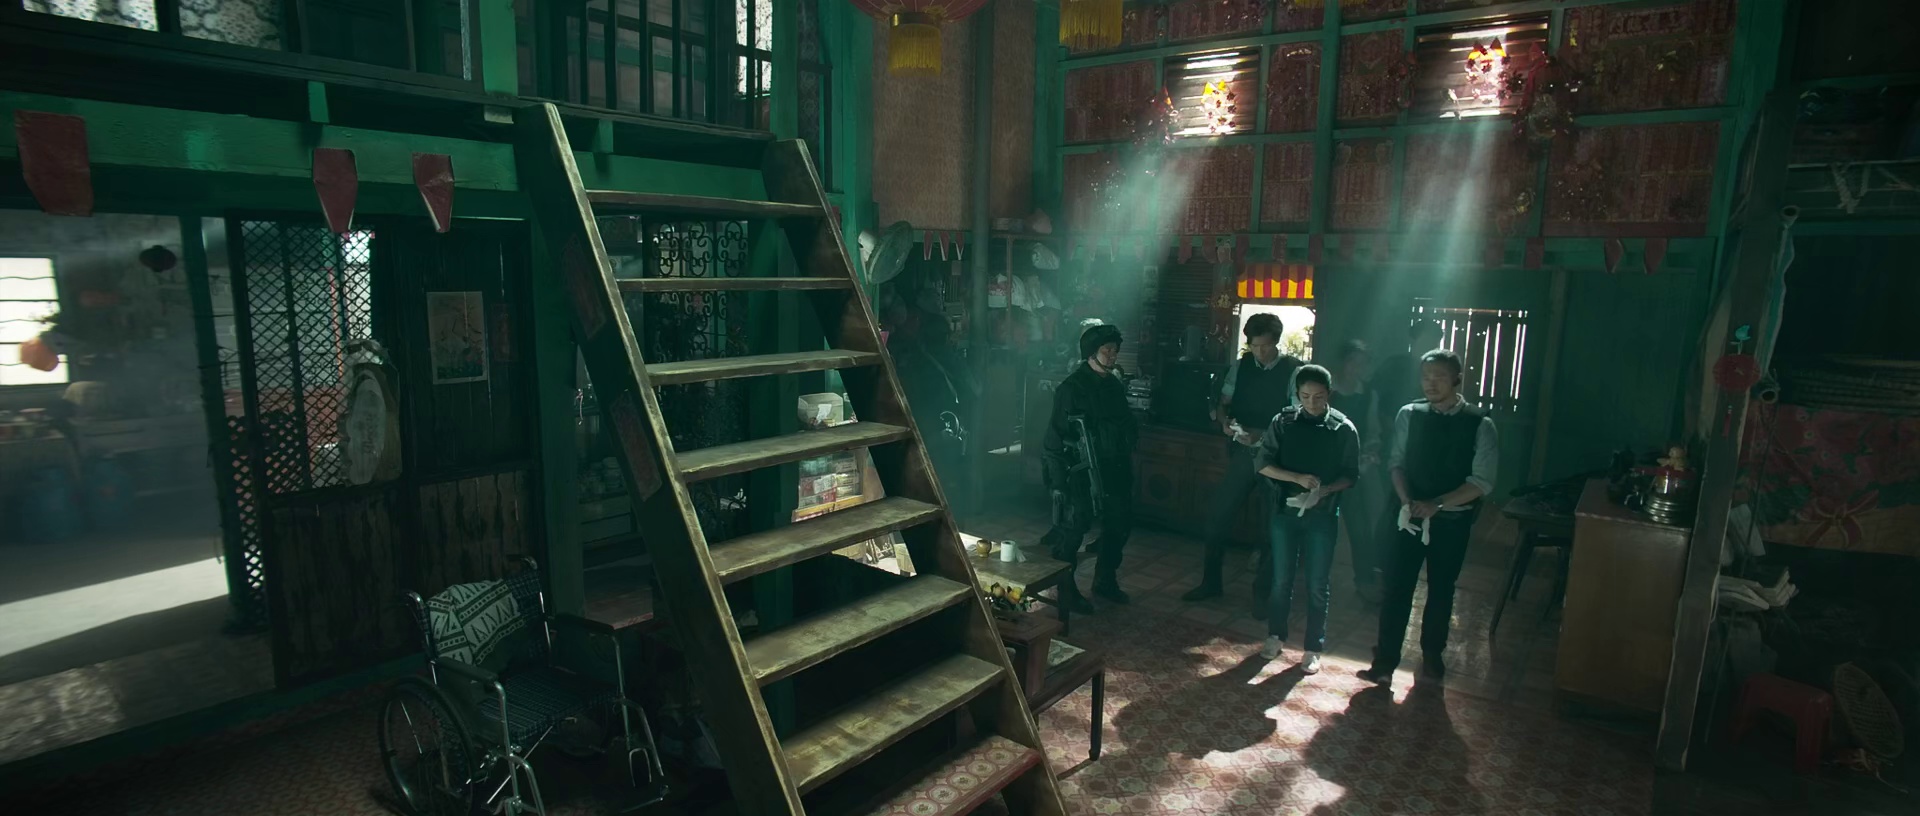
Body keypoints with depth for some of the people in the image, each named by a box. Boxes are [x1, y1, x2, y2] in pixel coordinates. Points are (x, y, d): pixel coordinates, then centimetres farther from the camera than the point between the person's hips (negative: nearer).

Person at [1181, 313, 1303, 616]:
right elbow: (1224, 403, 9)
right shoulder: (1241, 367, 2)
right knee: (1219, 516, 5)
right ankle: (1210, 581, 23)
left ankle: (1262, 592, 24)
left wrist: (1263, 435, -26)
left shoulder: (1293, 371, -10)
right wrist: (1225, 422, -12)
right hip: (1243, 453, 4)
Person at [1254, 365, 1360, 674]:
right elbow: (1263, 463, -4)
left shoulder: (1344, 429, -5)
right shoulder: (1283, 422, -3)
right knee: (1281, 578, 12)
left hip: (1323, 514, -1)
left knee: (1318, 584, 7)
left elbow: (1350, 475, 0)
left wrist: (1327, 490, -19)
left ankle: (1313, 648, 20)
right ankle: (1276, 636, 29)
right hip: (1285, 510, 1)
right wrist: (1297, 478, -18)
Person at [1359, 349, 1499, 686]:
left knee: (1441, 589, 14)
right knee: (1397, 586, -2)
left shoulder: (1480, 424, -9)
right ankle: (1385, 661, 4)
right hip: (1411, 515, 1)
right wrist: (1407, 500, -13)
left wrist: (1436, 504, -19)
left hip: (1452, 520, -1)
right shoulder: (1409, 415, -2)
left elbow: (1482, 482, -11)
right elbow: (1396, 461, 3)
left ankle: (1432, 654, 34)